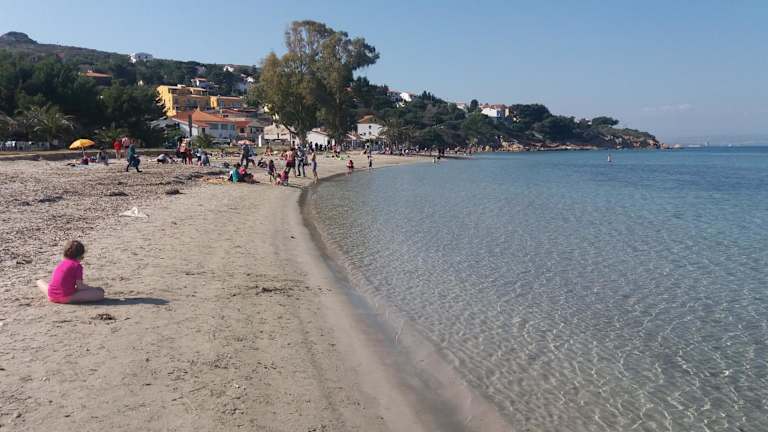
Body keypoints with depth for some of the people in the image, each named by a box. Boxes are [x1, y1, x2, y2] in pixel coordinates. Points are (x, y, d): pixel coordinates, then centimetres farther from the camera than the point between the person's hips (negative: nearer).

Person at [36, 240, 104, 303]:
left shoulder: (61, 263, 20)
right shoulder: (77, 265, 0)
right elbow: (80, 286, -6)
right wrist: (92, 288, 11)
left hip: (51, 297, 7)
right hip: (66, 297, -7)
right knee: (100, 293, -13)